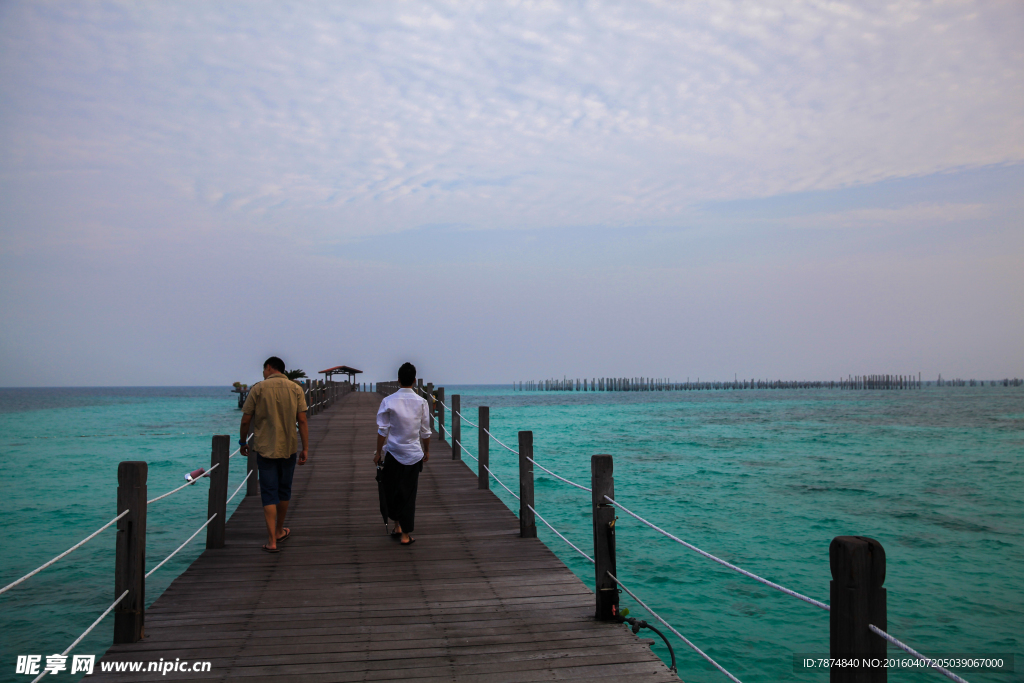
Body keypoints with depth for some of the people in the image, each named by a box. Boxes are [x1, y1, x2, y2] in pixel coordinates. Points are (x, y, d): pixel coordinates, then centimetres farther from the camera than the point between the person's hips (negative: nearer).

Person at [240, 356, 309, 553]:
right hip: (288, 448, 2)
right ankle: (279, 531, 34)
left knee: (269, 494, 1)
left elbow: (246, 420, -4)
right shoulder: (295, 389, 0)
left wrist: (243, 442, 12)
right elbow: (302, 421, -4)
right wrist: (305, 448, 0)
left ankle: (272, 540, -6)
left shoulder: (258, 388, -5)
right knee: (284, 492, 17)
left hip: (265, 449, -2)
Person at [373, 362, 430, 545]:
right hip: (414, 453, 1)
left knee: (391, 489, 16)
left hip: (393, 453, -1)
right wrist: (427, 451, 17)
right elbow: (425, 431, 3)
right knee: (409, 493, 5)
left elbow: (382, 430, -5)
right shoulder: (421, 402, -4)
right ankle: (406, 535, 7)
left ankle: (397, 525, 19)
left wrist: (378, 452, 5)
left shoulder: (388, 401, -7)